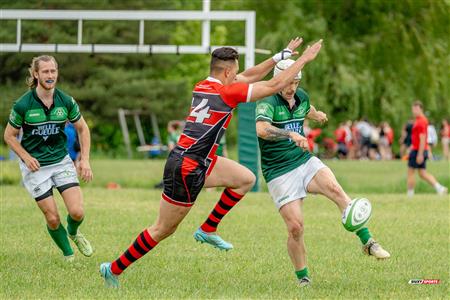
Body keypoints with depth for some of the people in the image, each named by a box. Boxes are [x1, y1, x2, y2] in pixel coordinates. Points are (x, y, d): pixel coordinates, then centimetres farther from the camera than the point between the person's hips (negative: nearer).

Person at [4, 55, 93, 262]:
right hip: (35, 166, -2)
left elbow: (82, 129, 8)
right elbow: (9, 136, -2)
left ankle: (73, 233, 25)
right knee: (52, 219, -6)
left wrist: (85, 160, -1)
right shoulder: (23, 104, -14)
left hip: (62, 161, 2)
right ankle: (68, 255, 19)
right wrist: (26, 157, -16)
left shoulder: (66, 101, -6)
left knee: (77, 212, -11)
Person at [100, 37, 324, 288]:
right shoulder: (225, 92, -17)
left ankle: (208, 230, 15)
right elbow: (276, 85, -12)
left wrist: (283, 55, 17)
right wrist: (304, 59, -4)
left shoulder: (204, 86, 7)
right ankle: (114, 269, 11)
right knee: (163, 230, 1)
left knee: (246, 178, 11)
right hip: (187, 169, -9)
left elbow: (250, 75, 18)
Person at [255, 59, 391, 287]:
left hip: (305, 161, 5)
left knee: (335, 189, -24)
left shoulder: (302, 97, 7)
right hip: (279, 172, -5)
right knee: (295, 227, -13)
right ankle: (303, 278, 7)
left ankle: (368, 242, -27)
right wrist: (291, 134, -49)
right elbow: (261, 129, -39)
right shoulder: (268, 103, -16)